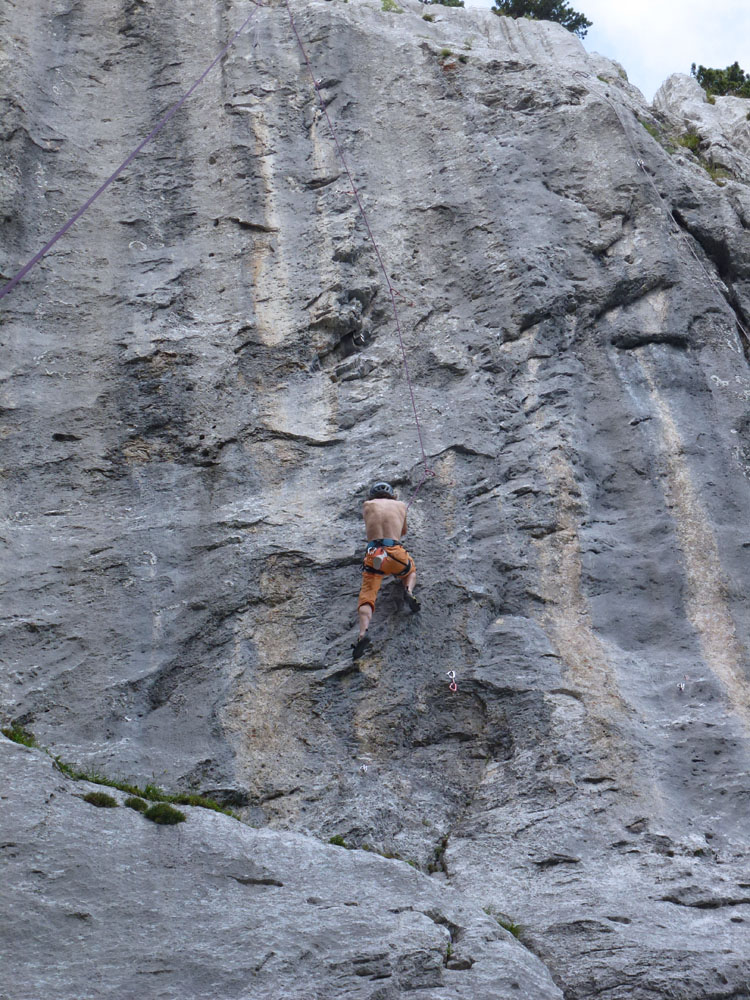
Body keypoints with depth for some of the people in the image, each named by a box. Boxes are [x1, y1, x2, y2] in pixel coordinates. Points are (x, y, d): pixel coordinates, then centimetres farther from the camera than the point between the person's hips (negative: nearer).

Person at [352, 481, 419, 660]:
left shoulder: (368, 505, 19)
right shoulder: (401, 506, 22)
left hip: (373, 556, -1)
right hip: (395, 553, 1)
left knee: (367, 595, -7)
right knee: (411, 571, 33)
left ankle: (363, 633, -34)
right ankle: (408, 590, 0)